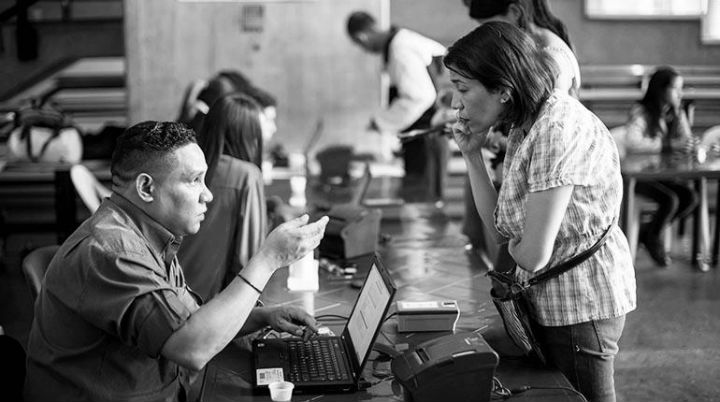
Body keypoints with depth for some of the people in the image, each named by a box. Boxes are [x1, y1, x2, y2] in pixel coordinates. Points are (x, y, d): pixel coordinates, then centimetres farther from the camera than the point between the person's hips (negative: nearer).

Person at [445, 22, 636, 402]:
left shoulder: (559, 130, -23)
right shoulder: (524, 128, 7)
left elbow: (533, 256, -25)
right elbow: (501, 228, 7)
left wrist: (513, 244, -2)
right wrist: (472, 154, 1)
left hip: (581, 309, -9)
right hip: (547, 302, 9)